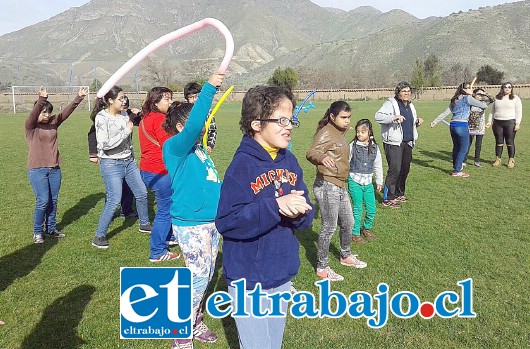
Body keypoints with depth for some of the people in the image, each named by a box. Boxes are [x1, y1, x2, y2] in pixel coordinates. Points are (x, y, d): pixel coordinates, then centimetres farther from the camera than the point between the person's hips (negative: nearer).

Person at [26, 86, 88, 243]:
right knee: (43, 201, -6)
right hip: (37, 169, -5)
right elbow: (33, 114, -25)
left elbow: (67, 111, 0)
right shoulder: (30, 126, -6)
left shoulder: (53, 122, 7)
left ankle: (51, 228, 26)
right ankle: (37, 232, 11)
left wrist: (78, 98, -11)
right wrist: (41, 100, -42)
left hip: (55, 169, 5)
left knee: (53, 201, 11)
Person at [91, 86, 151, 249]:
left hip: (128, 162, 7)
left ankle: (144, 224, 34)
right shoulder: (101, 118, -13)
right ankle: (99, 237, 2)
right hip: (111, 164, -7)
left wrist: (132, 159, 16)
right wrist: (126, 131, -19)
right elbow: (105, 144, -21)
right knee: (114, 200, -11)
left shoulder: (124, 115, 5)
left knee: (142, 193, 13)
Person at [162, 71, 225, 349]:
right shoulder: (174, 147, -12)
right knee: (198, 277, -3)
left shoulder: (198, 149, 12)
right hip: (190, 225, -8)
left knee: (205, 276, 17)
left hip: (211, 222, 8)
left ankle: (196, 323, 35)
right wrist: (209, 88, -34)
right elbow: (192, 127, -32)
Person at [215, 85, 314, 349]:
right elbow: (226, 222, -24)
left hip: (283, 276, 6)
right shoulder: (242, 165, -17)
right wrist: (275, 206, -31)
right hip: (249, 280, -6)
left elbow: (306, 217, 4)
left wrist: (298, 211, -19)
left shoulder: (290, 161, 1)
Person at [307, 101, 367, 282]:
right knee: (329, 227, -2)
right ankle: (322, 268, 12)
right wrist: (322, 158, -48)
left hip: (339, 186, 10)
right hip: (327, 186, -9)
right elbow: (311, 153, -28)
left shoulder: (339, 133, 14)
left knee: (348, 223, 20)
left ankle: (346, 256, 42)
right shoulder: (326, 133, -14)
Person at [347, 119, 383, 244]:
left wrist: (379, 181, 17)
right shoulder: (352, 146, -7)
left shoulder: (374, 148, 4)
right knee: (358, 209, 2)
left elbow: (378, 166, 13)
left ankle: (367, 228, 32)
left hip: (368, 182, 4)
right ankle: (355, 233, 17)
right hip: (354, 181, -3)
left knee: (372, 209, 7)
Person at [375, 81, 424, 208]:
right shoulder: (391, 103, -8)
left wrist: (417, 121, 9)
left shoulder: (410, 105, 18)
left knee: (405, 169, 13)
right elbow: (378, 116, -22)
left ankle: (399, 194, 28)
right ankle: (388, 198, -7)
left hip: (407, 143, 8)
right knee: (395, 169, -13)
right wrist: (394, 117, -32)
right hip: (393, 143, -8)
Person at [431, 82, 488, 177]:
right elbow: (483, 106, 0)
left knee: (456, 147, 18)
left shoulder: (455, 100, 16)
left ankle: (456, 166, 30)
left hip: (452, 125, 8)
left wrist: (435, 121, 12)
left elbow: (445, 112, 11)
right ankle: (457, 171, 4)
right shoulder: (468, 98, -4)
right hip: (462, 125, -7)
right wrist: (485, 104, 23)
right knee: (463, 148, 2)